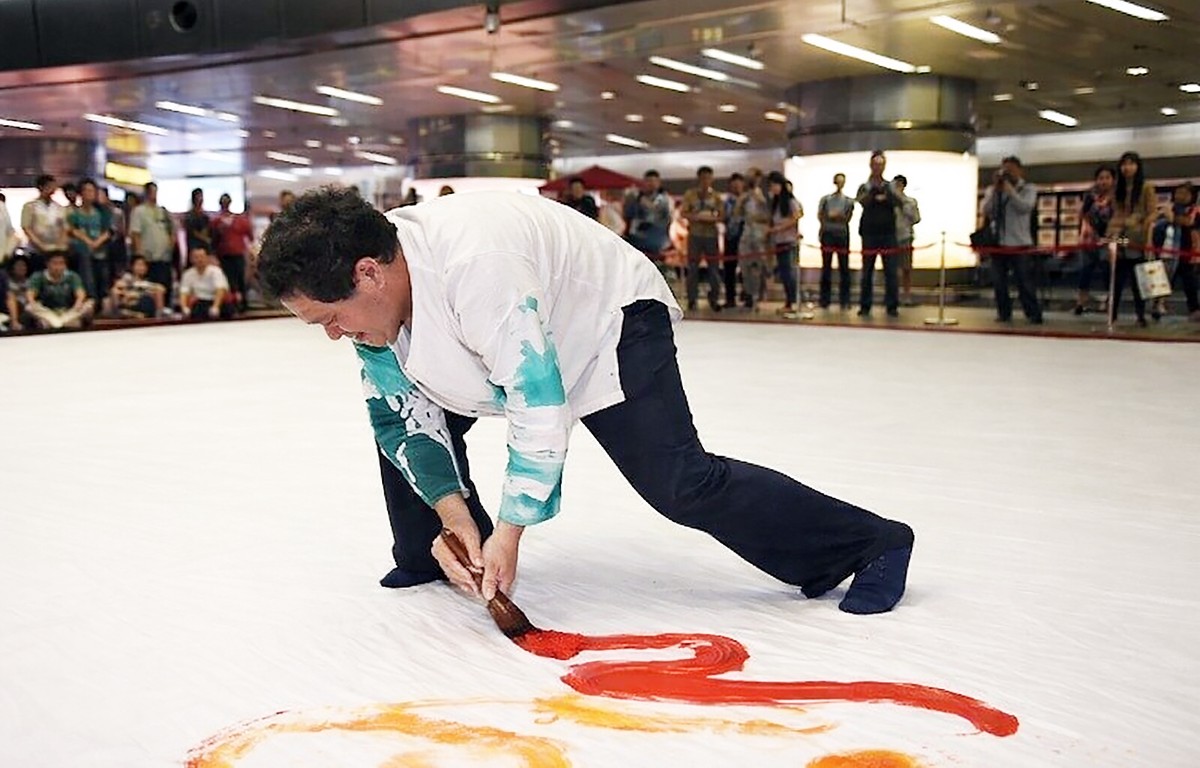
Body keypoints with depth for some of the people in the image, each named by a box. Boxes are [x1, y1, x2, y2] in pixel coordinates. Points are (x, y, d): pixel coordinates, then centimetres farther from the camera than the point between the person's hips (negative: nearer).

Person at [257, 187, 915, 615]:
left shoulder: (472, 265, -39)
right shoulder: (370, 289, -12)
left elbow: (540, 407, -34)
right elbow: (404, 416, -7)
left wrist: (509, 531, -27)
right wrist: (453, 515, -17)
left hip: (609, 319, -8)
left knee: (676, 482, -18)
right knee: (398, 408, 3)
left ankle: (869, 545, -5)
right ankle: (426, 558, 22)